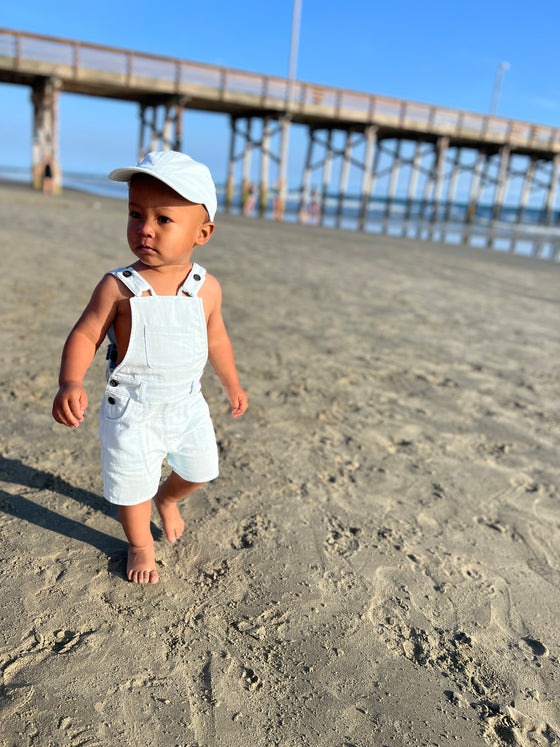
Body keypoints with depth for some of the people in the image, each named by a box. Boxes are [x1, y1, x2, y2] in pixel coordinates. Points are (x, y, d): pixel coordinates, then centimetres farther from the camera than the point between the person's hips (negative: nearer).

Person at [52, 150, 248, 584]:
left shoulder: (207, 288, -9)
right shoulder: (119, 287, -18)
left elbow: (216, 340, 6)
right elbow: (85, 336, -13)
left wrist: (232, 384, 17)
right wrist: (71, 383, -31)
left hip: (188, 405, 3)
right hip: (132, 410, -3)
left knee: (200, 471, 20)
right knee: (133, 484, 11)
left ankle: (167, 498, 55)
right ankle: (141, 546, 41)